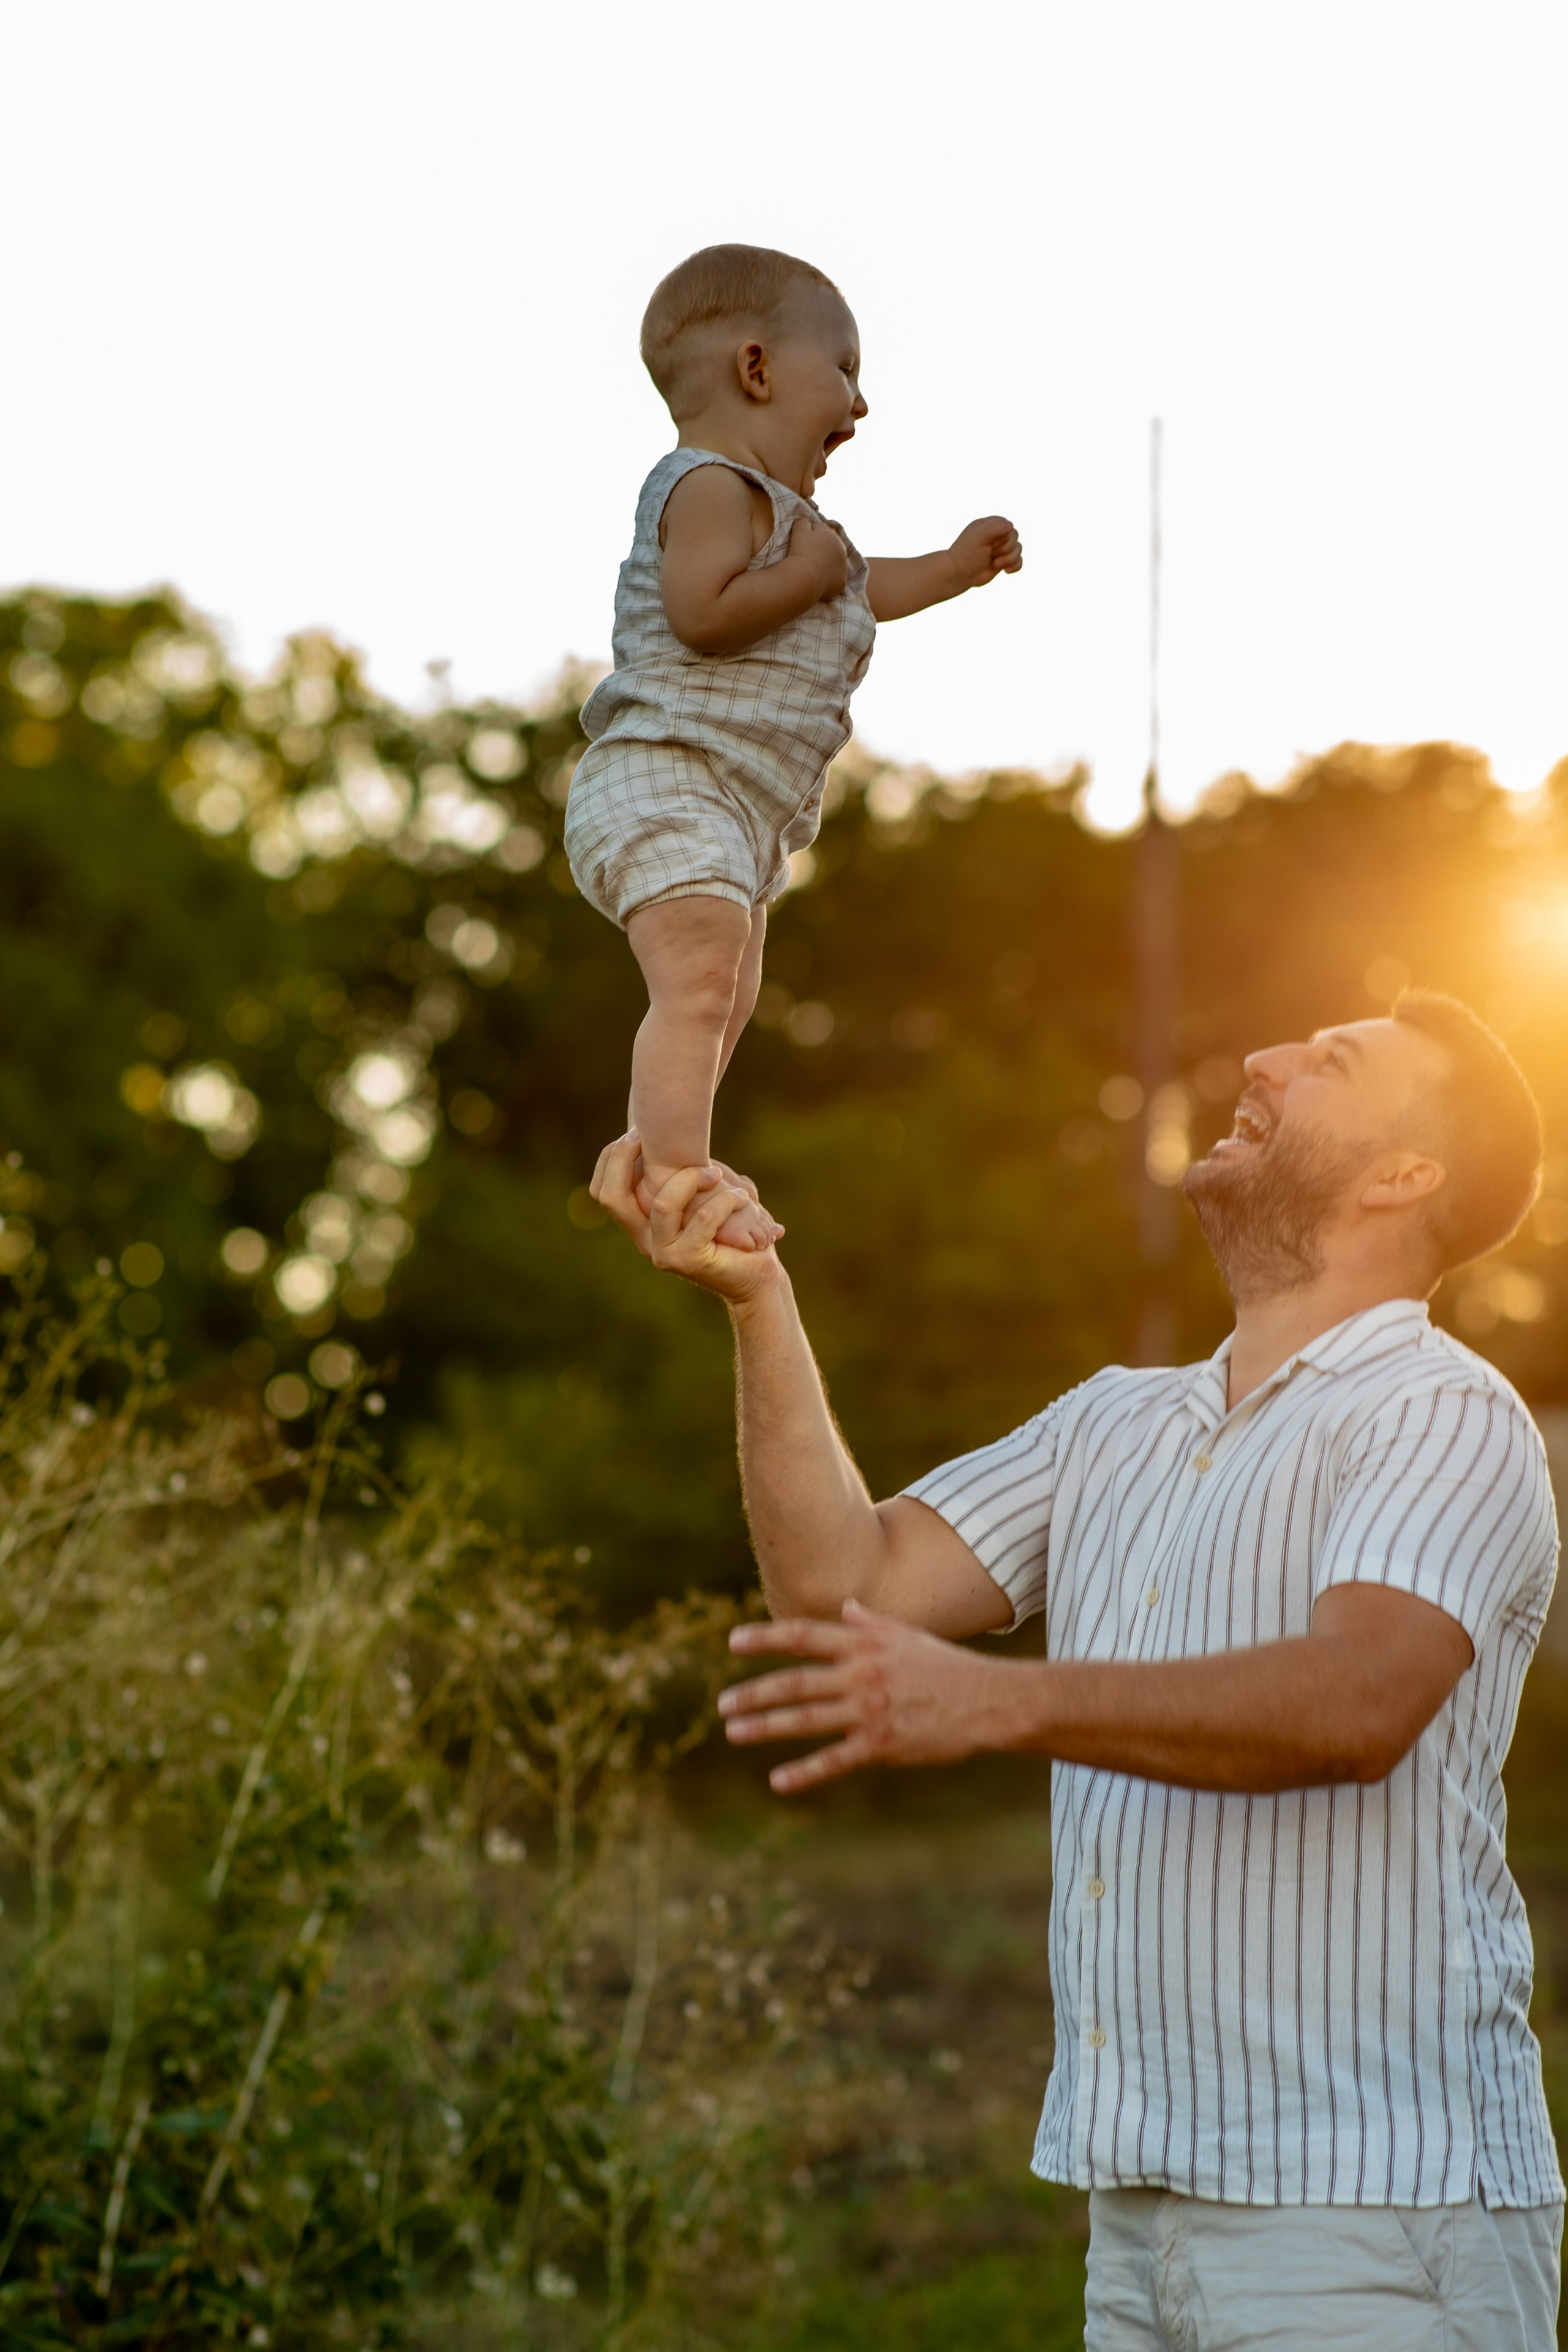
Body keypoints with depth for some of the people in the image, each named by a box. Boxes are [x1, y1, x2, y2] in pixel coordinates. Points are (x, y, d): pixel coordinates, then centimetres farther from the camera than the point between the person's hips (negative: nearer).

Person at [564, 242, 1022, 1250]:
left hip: (743, 808, 11)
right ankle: (678, 1186, -28)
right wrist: (808, 572, -16)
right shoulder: (711, 487, -11)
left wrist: (952, 568, 35)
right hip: (668, 785, -11)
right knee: (700, 979, -23)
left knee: (729, 997, 18)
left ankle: (650, 1159, 29)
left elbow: (849, 593, 40)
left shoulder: (775, 505, 23)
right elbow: (703, 611, -27)